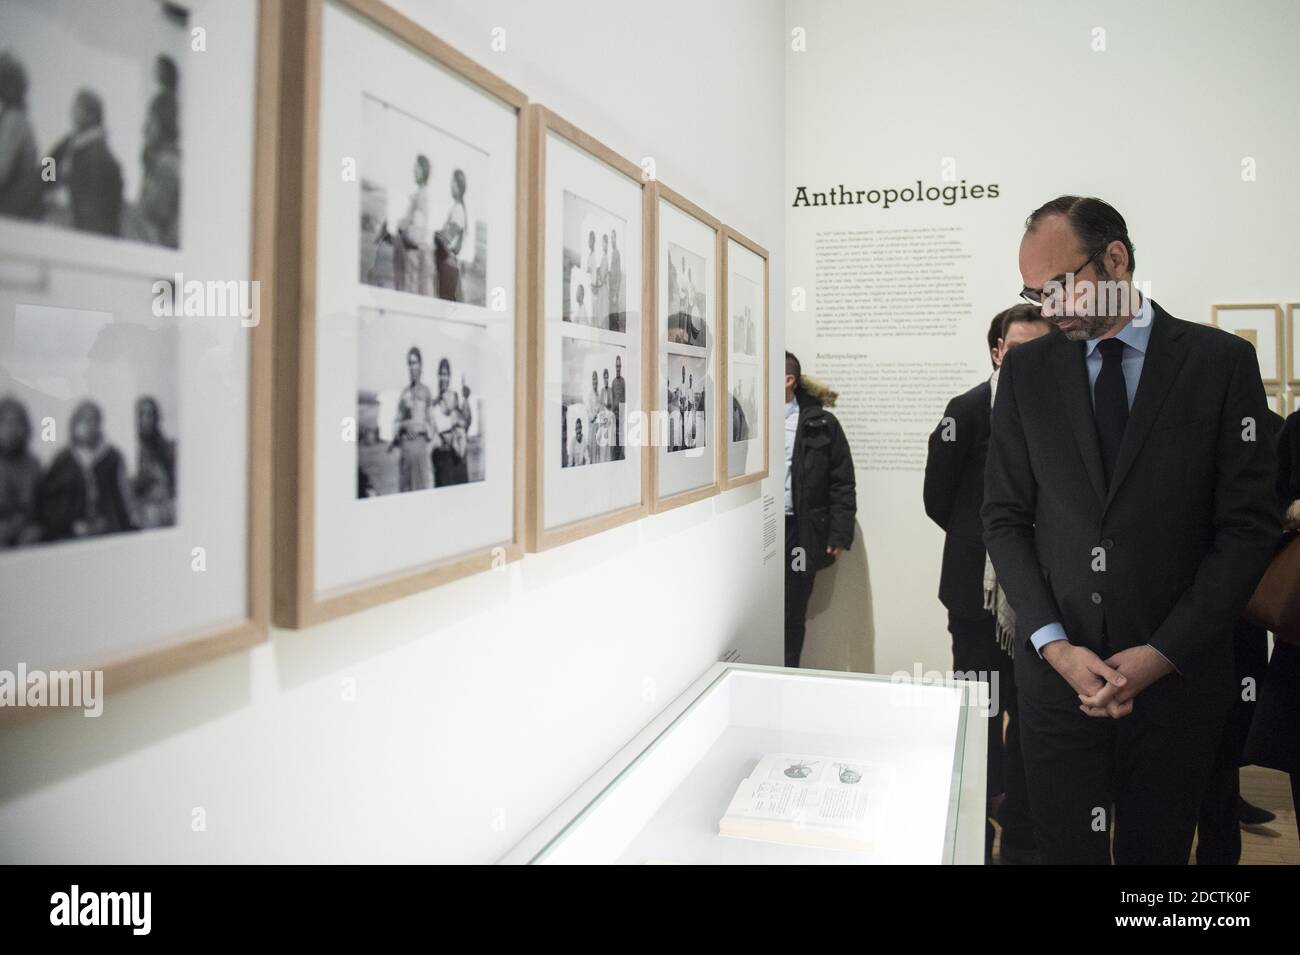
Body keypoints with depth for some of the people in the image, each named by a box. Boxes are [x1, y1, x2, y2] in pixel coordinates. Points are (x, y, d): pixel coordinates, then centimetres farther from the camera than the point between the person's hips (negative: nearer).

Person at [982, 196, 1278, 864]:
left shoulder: (1222, 361, -2)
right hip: (1056, 667, 1)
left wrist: (1164, 652, -11)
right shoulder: (1026, 369, 3)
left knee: (1156, 849, 14)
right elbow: (1005, 517, 3)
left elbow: (1249, 525, -4)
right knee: (1065, 847, 8)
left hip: (1178, 676, -1)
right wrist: (1054, 644, -8)